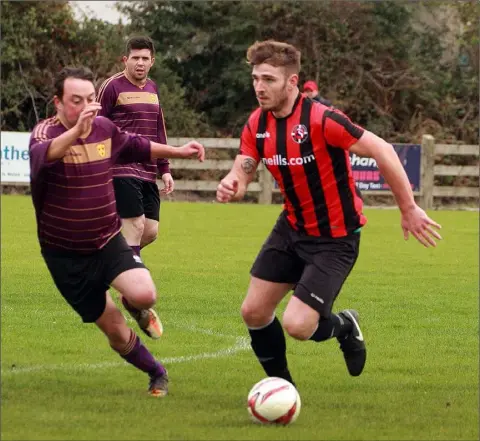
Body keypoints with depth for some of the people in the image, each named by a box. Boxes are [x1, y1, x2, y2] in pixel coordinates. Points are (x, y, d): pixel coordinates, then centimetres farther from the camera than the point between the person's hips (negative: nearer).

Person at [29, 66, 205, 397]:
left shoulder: (105, 129, 0)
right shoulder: (46, 132, -18)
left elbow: (137, 147, 22)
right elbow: (42, 155, -44)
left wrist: (179, 152, 23)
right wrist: (77, 131, -59)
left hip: (108, 242, 3)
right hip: (67, 256, -3)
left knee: (144, 296, -24)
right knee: (115, 331, 3)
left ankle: (137, 308, 14)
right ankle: (157, 373, 30)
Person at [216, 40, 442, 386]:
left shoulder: (321, 120, -26)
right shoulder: (257, 124, -4)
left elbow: (382, 151, -23)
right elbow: (242, 173, -1)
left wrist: (409, 209, -19)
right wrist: (230, 187, -27)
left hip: (336, 238, -7)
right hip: (292, 228, 7)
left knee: (297, 325, -15)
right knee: (253, 312, 4)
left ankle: (344, 326, 20)